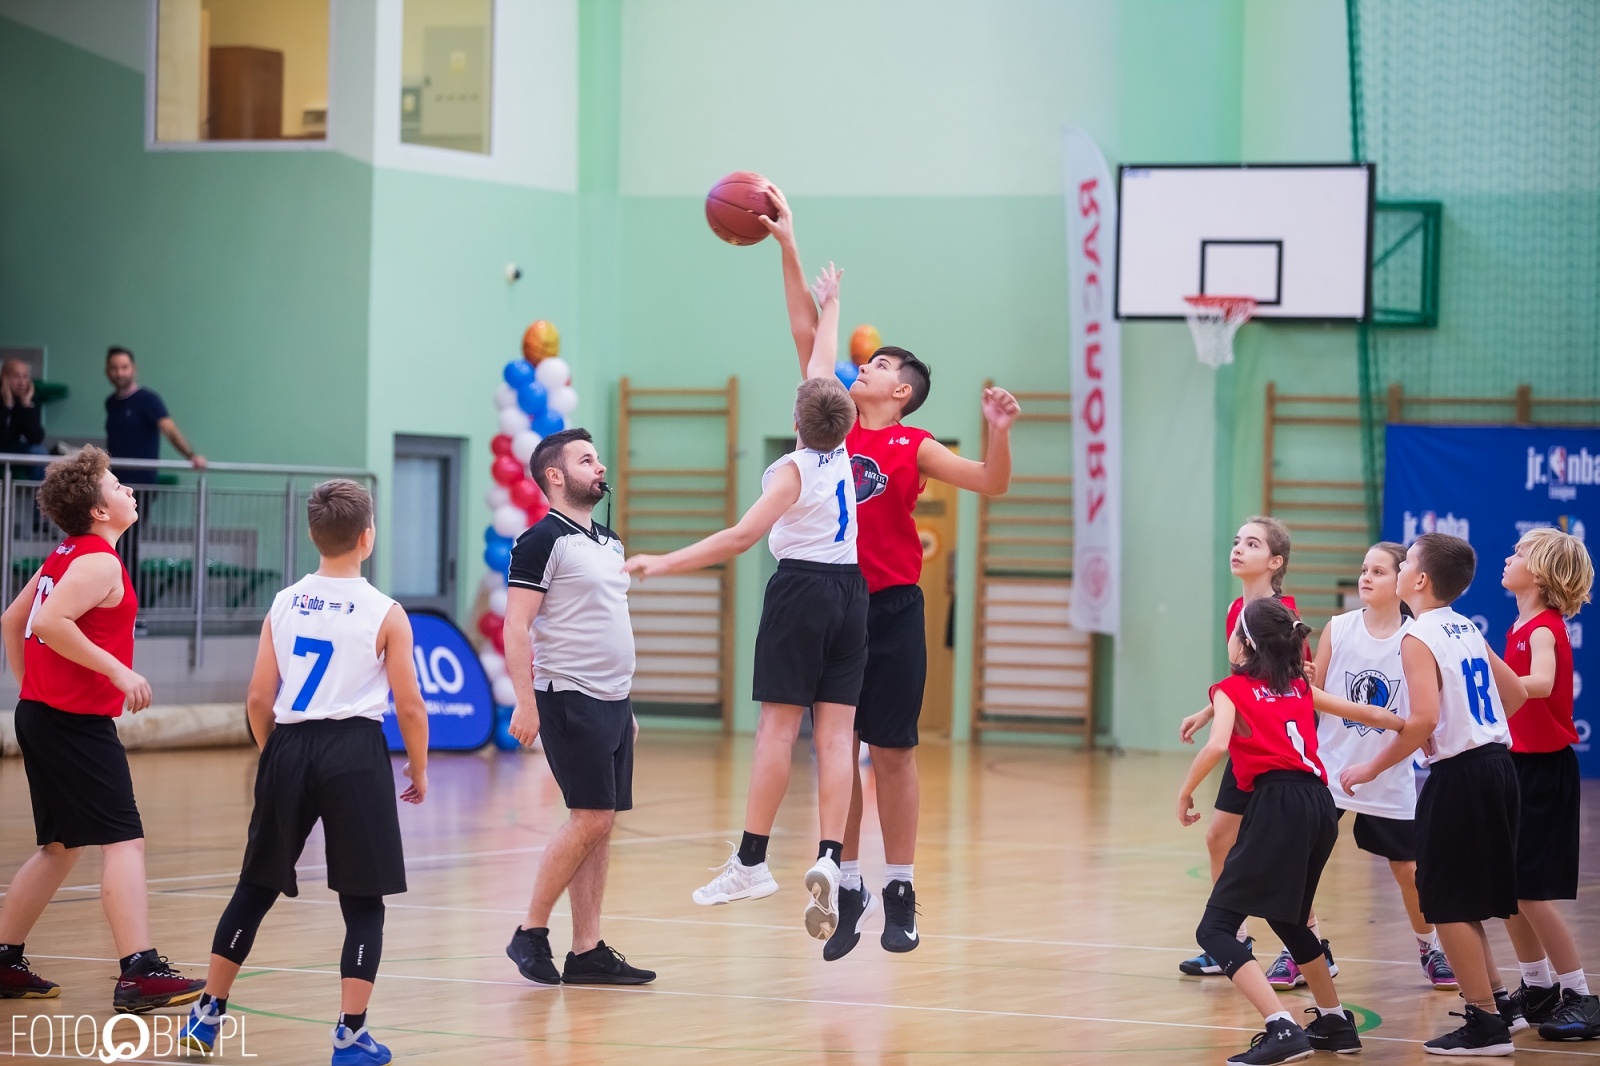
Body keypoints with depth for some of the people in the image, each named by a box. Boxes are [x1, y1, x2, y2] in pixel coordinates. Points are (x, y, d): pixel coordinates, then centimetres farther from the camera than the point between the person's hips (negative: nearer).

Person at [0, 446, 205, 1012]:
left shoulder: (64, 557, 15)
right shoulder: (100, 562, -13)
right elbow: (50, 622, -26)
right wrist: (117, 669, -23)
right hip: (77, 722, -10)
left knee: (60, 848, 18)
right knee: (124, 842, -13)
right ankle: (140, 973, -20)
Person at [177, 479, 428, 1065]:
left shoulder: (284, 604, 6)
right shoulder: (386, 614, -4)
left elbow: (258, 699, 6)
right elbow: (410, 705, -4)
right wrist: (419, 770, 10)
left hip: (288, 750, 4)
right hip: (355, 752, -4)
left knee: (256, 885, 15)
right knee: (363, 900, 4)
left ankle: (208, 1013, 19)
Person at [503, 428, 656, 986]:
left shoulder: (608, 541, 17)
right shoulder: (543, 541, -9)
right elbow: (516, 627, -13)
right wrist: (524, 702, -20)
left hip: (613, 703, 8)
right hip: (571, 702, -8)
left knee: (600, 825, 5)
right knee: (589, 819, -12)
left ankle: (587, 951, 7)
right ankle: (530, 934, -1)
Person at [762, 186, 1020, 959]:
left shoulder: (914, 448, 1)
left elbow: (991, 485, -7)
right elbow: (806, 334, 6)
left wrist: (998, 430, -24)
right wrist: (787, 247, 3)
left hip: (892, 608, -3)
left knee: (893, 751, 2)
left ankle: (901, 894, 8)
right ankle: (847, 891, 11)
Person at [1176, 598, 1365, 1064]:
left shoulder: (1233, 688, 5)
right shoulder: (1299, 685, 21)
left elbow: (1217, 746, -13)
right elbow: (1363, 712, 34)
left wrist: (1185, 793, 0)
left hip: (1277, 803, -7)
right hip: (1319, 803, 7)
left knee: (1216, 929, -7)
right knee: (1288, 918, 30)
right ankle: (1336, 1023, 37)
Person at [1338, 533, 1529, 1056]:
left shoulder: (1420, 637, -13)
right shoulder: (1467, 630, 13)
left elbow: (1424, 719, -23)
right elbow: (1516, 693, 20)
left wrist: (1373, 767, -14)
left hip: (1457, 777, -9)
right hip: (1496, 765, 9)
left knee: (1446, 903, -1)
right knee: (1465, 900, 20)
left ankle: (1486, 1024, 1)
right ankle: (1492, 1002, 24)